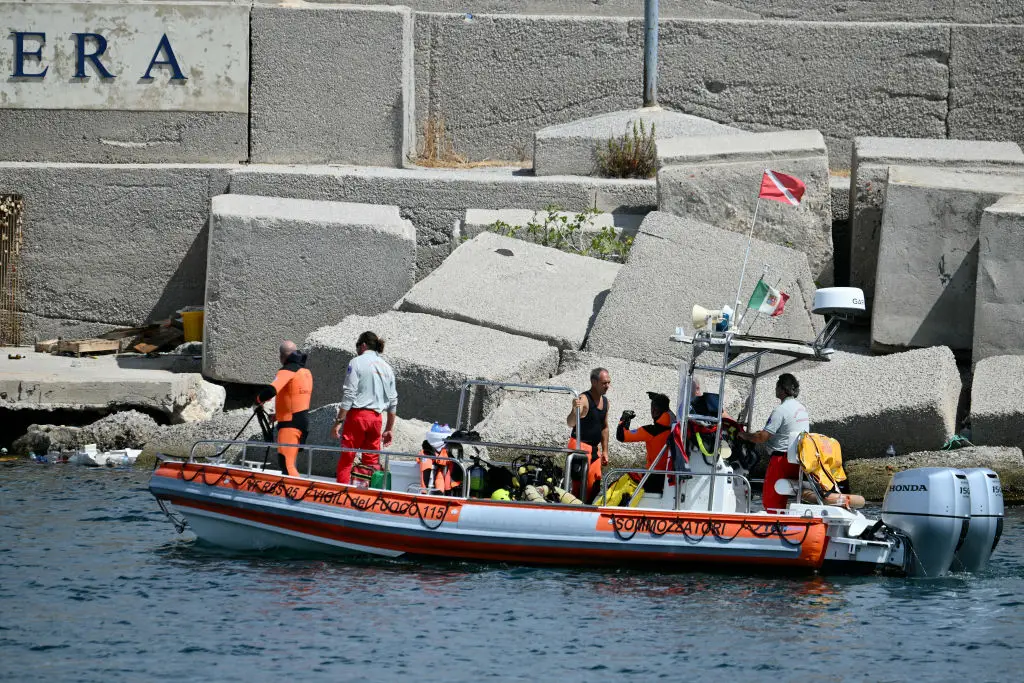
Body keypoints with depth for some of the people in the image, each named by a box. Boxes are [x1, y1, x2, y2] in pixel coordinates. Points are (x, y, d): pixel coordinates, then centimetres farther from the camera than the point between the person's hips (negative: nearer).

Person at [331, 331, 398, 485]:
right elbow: (393, 402, 15)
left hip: (357, 415, -5)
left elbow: (349, 395, -10)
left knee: (346, 459, -3)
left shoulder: (357, 362, -3)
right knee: (372, 460, 10)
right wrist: (389, 429, 22)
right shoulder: (387, 368, 14)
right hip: (376, 418, 5)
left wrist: (339, 421, -9)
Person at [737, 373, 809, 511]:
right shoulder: (802, 408, 14)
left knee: (771, 498, -4)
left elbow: (762, 437, -16)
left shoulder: (781, 410, -14)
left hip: (782, 458, -9)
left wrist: (744, 435, 2)